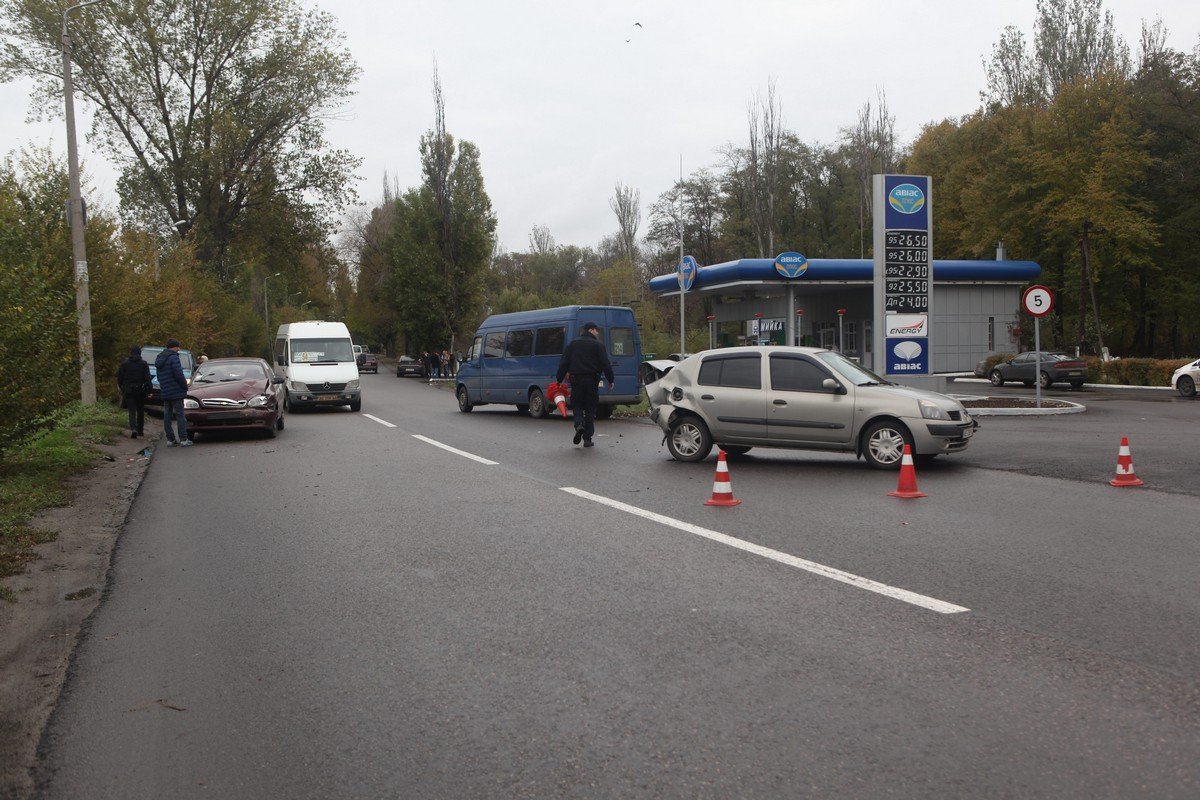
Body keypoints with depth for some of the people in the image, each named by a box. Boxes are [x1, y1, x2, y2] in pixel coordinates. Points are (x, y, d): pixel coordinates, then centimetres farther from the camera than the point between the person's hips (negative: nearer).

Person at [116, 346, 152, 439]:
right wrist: (148, 388, -1)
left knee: (132, 411, -3)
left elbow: (119, 377, 2)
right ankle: (140, 430, 21)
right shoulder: (144, 364, -3)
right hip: (140, 391, 1)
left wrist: (121, 387, 15)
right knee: (140, 411, 15)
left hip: (128, 390, 0)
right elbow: (147, 378, -8)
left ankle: (133, 429, -23)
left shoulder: (124, 363, 0)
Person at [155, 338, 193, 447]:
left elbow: (159, 377, 19)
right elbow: (179, 374, -18)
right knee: (180, 415, -5)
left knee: (167, 416, 8)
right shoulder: (173, 357, -12)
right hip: (176, 392, -8)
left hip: (165, 393, 8)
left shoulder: (159, 359, 15)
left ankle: (170, 440, 9)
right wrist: (185, 387, -6)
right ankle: (183, 439, -6)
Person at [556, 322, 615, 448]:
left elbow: (563, 363, 7)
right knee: (590, 409, 6)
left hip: (576, 380, 2)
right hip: (592, 380, -2)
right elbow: (606, 364, -5)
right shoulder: (598, 345, 0)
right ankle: (587, 438, 5)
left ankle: (579, 424, -18)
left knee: (577, 405, 12)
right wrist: (610, 380, 3)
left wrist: (559, 380, 11)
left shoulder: (573, 344, 9)